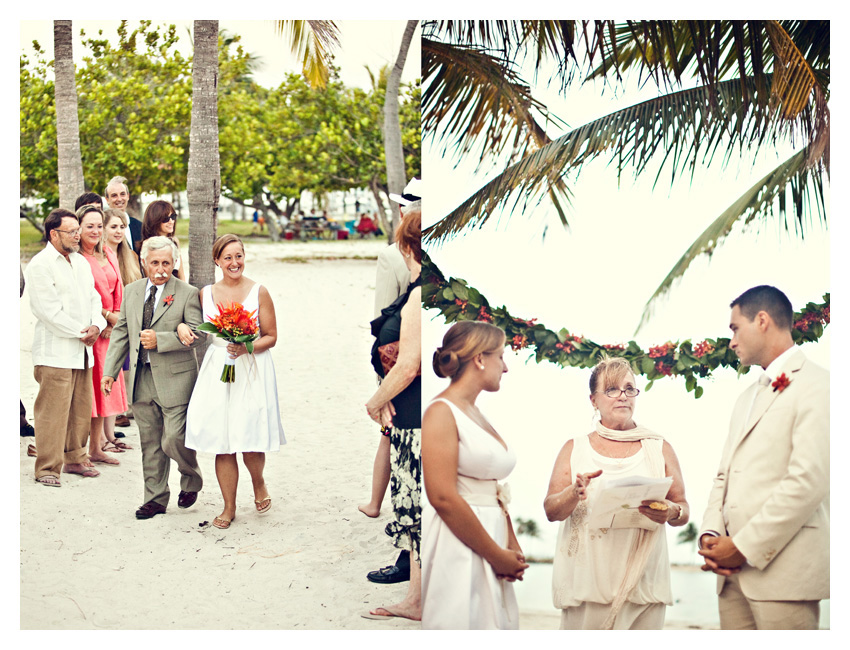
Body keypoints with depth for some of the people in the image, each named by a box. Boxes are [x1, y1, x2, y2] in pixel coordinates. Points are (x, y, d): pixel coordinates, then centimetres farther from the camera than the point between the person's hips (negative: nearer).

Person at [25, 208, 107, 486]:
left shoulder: (80, 262, 17)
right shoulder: (40, 265, -8)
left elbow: (93, 298, 18)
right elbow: (47, 310, -14)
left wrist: (96, 325, -3)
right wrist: (81, 333, -11)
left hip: (82, 350, 8)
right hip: (55, 351, -8)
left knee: (81, 409, 11)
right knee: (52, 411, -7)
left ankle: (75, 459, 23)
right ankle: (47, 468, -1)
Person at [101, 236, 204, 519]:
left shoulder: (187, 294, -5)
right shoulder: (131, 291, 10)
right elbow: (121, 332, 14)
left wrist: (159, 340, -19)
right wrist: (110, 371, 8)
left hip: (174, 378, -5)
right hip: (142, 379, 5)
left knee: (173, 440, -7)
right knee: (150, 445, 10)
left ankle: (191, 479, 22)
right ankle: (155, 500, 21)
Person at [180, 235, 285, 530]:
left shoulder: (258, 292, -1)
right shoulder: (206, 293, 9)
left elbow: (271, 337, 0)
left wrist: (246, 348, -16)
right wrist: (182, 326, 0)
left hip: (251, 371, -3)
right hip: (216, 371, 3)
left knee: (249, 438, -6)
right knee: (221, 442, 1)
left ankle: (259, 483, 27)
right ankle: (229, 507, 14)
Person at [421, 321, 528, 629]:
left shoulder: (478, 416, 16)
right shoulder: (441, 412, -9)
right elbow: (443, 498, -18)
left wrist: (513, 549, 3)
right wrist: (497, 555, -13)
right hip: (457, 549, -8)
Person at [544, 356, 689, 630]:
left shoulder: (659, 449, 13)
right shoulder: (575, 449, 11)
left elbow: (683, 511, 12)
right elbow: (551, 511, 4)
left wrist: (671, 512, -11)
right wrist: (574, 492, -17)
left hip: (644, 579, 1)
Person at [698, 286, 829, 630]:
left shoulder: (814, 385, -6)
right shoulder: (747, 398, 24)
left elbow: (808, 482, -16)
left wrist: (744, 547, -14)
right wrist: (711, 534, 1)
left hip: (783, 570, -8)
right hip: (734, 571, 8)